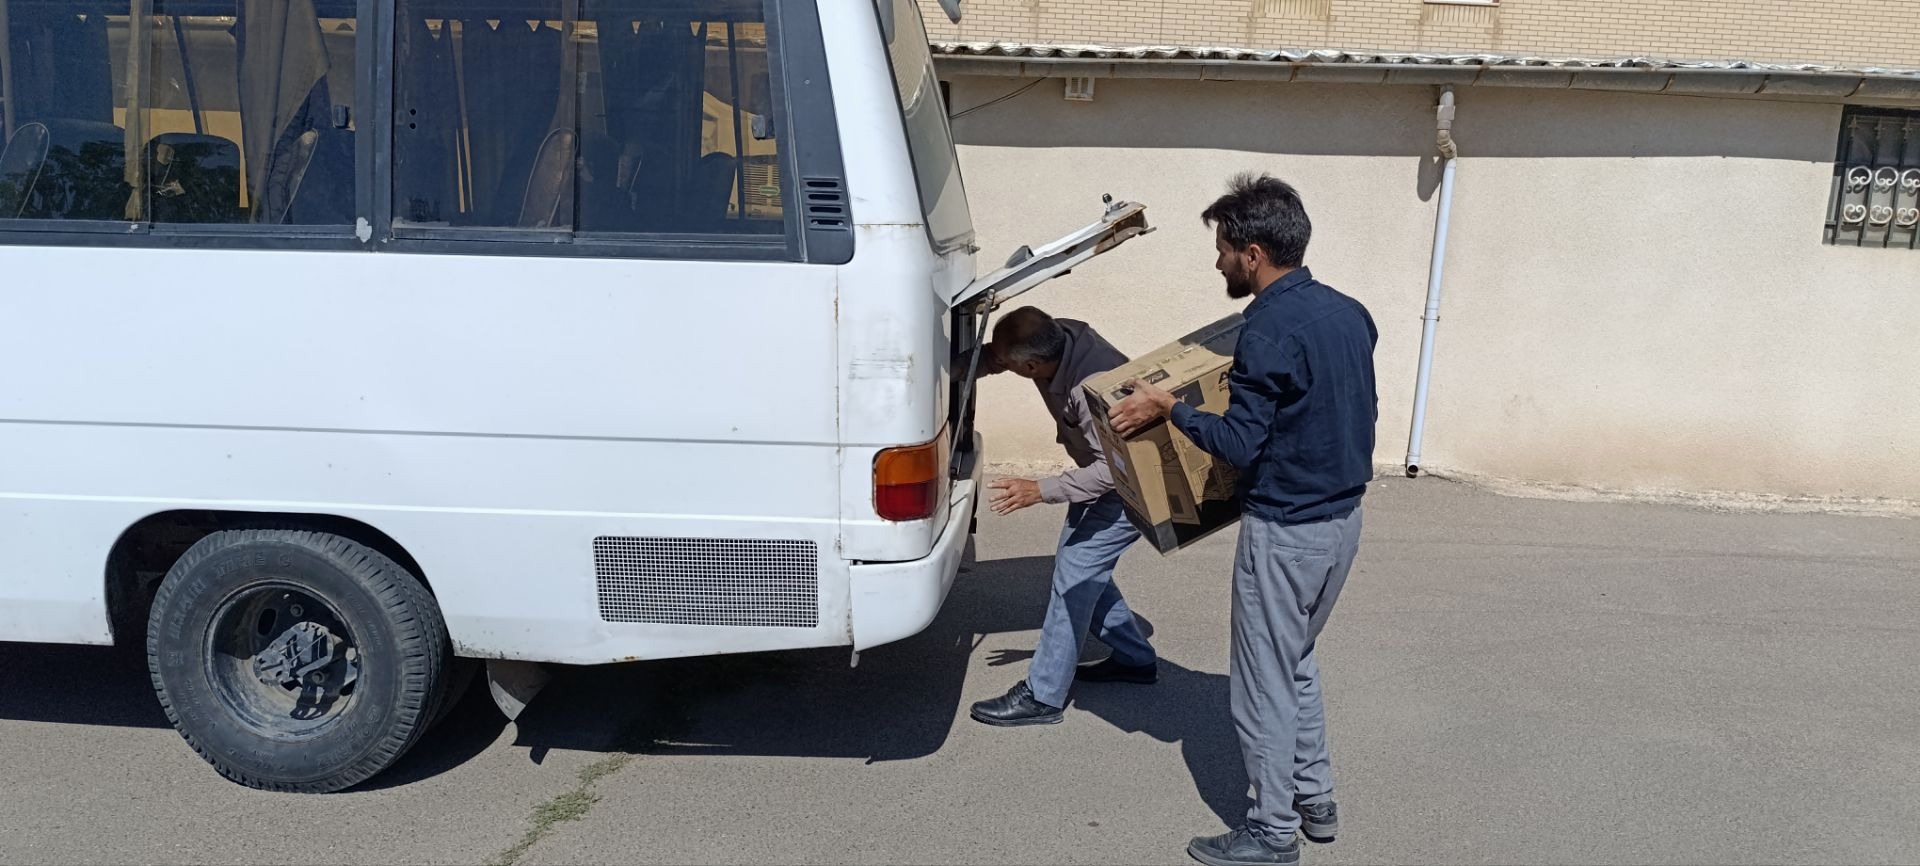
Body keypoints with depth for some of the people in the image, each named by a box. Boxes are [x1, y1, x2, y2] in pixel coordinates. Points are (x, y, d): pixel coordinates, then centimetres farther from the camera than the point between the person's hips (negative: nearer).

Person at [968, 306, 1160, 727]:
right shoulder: (1059, 335, -14)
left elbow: (1111, 470, -33)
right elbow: (988, 358, 3)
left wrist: (1040, 490, -34)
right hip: (1102, 471, 9)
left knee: (1073, 576, -9)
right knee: (1084, 570, 14)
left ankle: (1042, 696, -2)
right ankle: (1135, 659, 30)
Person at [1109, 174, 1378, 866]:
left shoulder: (1271, 327, -21)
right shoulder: (1348, 311, 6)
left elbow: (1242, 442, -21)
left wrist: (1167, 408, -10)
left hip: (1286, 529, -9)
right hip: (1343, 516, 9)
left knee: (1266, 682, 5)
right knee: (1296, 661, 24)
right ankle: (1316, 801, 34)